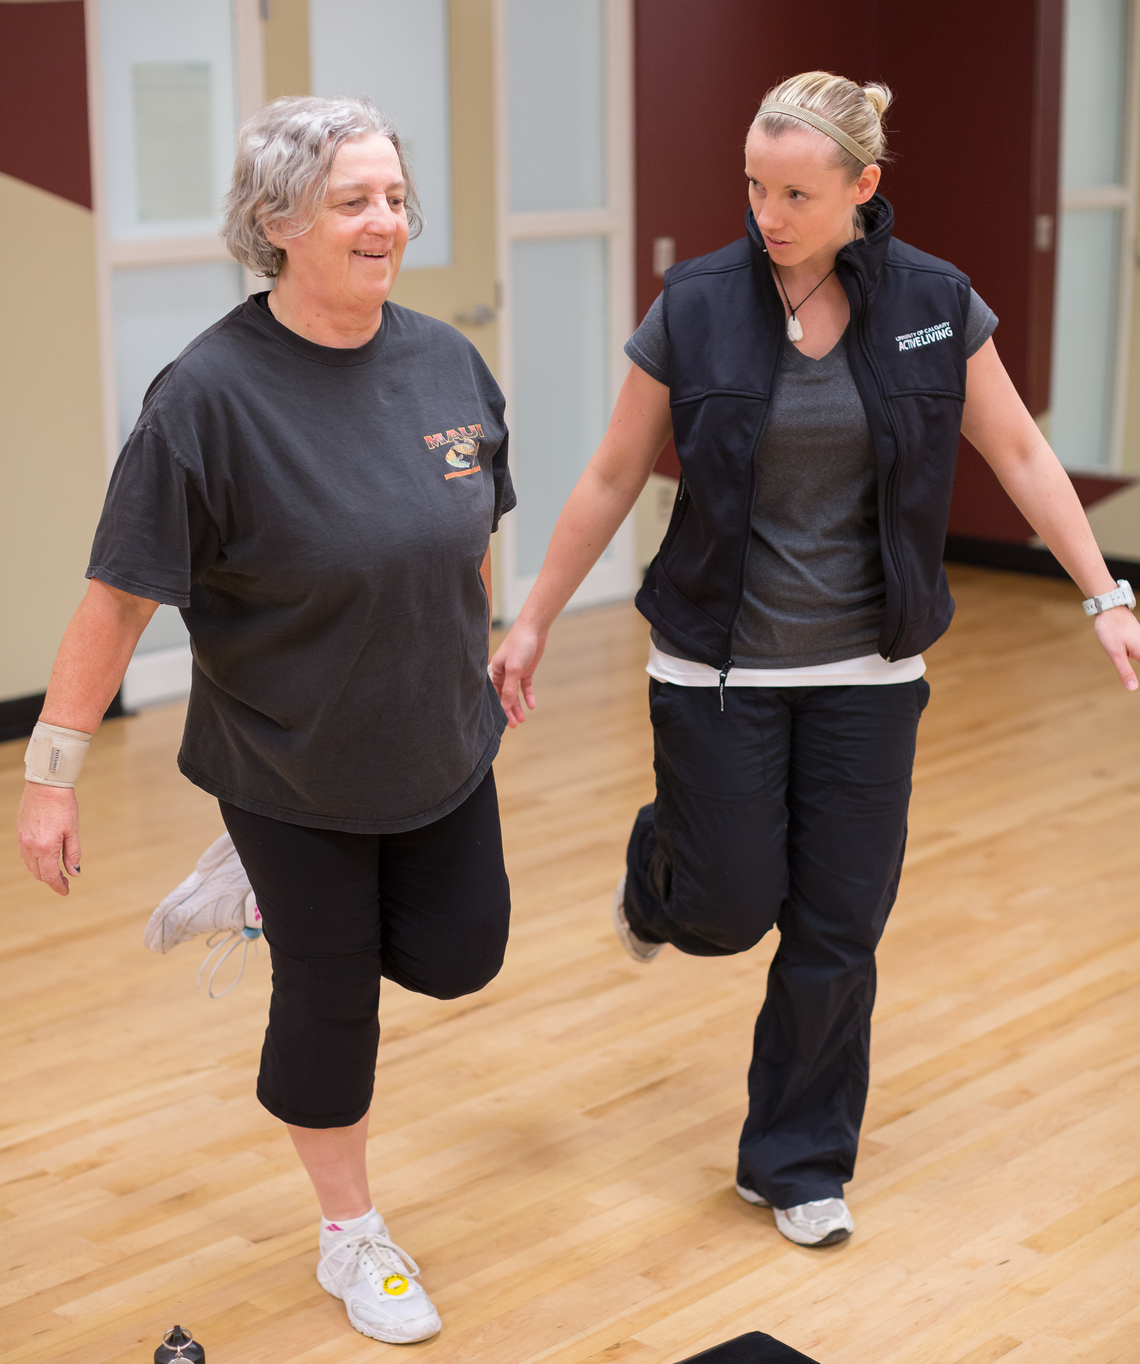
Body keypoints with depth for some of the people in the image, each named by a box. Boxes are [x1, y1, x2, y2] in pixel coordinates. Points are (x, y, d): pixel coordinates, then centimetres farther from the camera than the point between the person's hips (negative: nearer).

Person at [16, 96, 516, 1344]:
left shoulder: (446, 362, -6)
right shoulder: (211, 392, -22)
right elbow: (121, 594, -20)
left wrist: (477, 667, 20)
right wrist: (50, 774, -19)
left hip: (441, 750, 5)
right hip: (288, 766, -5)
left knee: (455, 957, 9)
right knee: (328, 995, 8)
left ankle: (282, 891, 37)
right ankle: (350, 1236, 31)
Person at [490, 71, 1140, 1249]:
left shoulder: (933, 304, -5)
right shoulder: (696, 308, -8)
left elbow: (1019, 454, 3)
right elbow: (613, 477, -1)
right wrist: (533, 622, 2)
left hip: (865, 667, 1)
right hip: (719, 664, -1)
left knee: (838, 926, 6)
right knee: (732, 908, 3)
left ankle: (798, 1163, 25)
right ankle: (657, 865, 40)